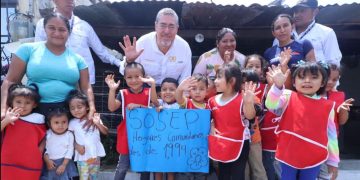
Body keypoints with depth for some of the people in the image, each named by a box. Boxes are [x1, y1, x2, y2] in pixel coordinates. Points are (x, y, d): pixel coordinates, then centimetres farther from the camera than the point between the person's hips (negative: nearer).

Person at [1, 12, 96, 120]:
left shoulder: (77, 59, 7)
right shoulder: (28, 49, 2)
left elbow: (86, 88, 4)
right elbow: (11, 81, 0)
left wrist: (92, 110, -12)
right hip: (35, 110, -1)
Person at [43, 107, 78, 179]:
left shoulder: (69, 135, -8)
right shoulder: (47, 134, -2)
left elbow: (70, 151, -7)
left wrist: (63, 165, -11)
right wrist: (47, 160, -9)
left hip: (64, 162, -2)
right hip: (51, 163, 2)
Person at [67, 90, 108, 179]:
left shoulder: (95, 118, -5)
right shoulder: (72, 123, -4)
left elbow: (106, 132, -8)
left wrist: (98, 124, -23)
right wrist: (76, 146, -15)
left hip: (96, 155, 1)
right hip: (82, 157, -1)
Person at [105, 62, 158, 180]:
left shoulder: (149, 92, -4)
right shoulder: (123, 93, -4)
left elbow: (156, 105, -21)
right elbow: (112, 108, -14)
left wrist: (153, 84, -30)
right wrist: (112, 89, -22)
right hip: (127, 134, 0)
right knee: (123, 166, 11)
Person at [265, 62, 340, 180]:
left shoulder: (328, 106, 3)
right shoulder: (289, 97, -3)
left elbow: (331, 134, 8)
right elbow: (271, 106, -21)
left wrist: (333, 160, 12)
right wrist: (278, 86, -37)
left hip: (314, 159, 2)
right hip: (288, 155, -1)